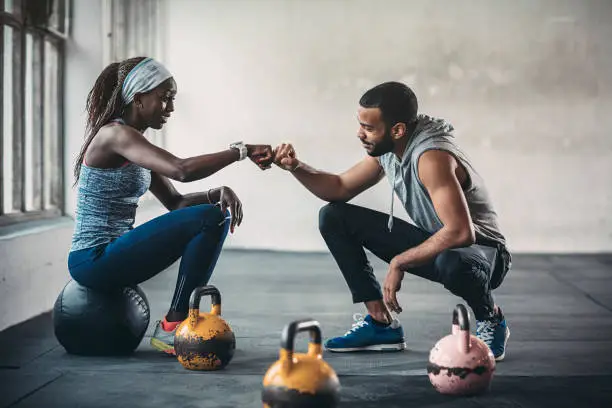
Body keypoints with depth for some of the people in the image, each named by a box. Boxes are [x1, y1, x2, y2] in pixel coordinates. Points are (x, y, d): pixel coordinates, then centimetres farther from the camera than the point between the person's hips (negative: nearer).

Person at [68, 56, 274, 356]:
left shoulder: (135, 144, 15)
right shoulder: (115, 134, -15)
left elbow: (175, 202, 15)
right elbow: (182, 170, -30)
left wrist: (217, 193, -4)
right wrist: (241, 151, -21)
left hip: (110, 256, 10)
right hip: (94, 260, -10)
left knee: (219, 214, 9)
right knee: (210, 219, -19)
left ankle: (180, 321, 6)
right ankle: (171, 328, -11)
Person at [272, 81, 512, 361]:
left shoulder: (432, 157, -31)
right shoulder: (386, 149, -4)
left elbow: (460, 233, -40)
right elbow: (339, 188, 10)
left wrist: (399, 263, -29)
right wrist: (296, 167, -8)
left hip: (480, 251, -8)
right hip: (434, 244, 8)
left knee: (451, 263, -45)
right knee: (333, 217, 0)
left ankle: (491, 319, -8)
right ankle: (381, 323, 1)